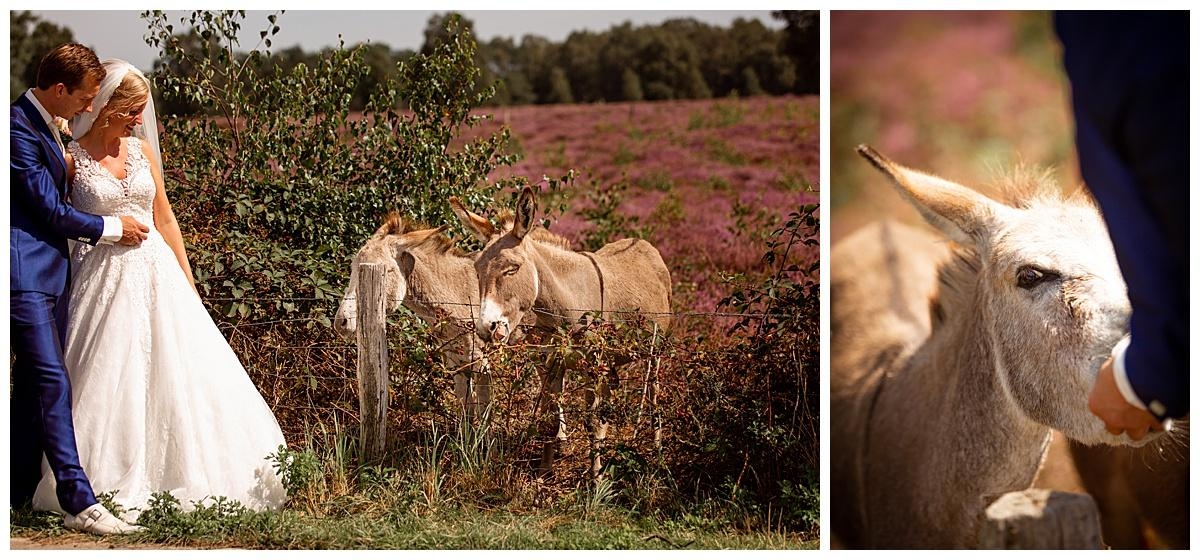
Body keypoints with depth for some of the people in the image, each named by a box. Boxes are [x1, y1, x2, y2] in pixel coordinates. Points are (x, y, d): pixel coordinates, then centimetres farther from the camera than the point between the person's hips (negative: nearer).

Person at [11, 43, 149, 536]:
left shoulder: (45, 124, 15)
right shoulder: (19, 129, -16)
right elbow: (51, 210, -13)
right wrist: (111, 228, -3)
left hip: (50, 272, 10)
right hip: (25, 272, -10)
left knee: (34, 383, 11)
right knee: (52, 382, -14)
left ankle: (18, 492, 17)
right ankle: (79, 503, -18)